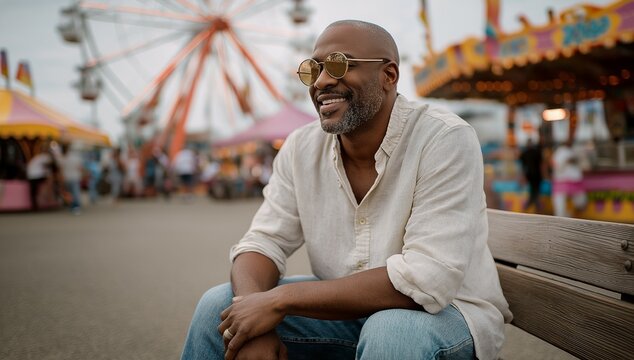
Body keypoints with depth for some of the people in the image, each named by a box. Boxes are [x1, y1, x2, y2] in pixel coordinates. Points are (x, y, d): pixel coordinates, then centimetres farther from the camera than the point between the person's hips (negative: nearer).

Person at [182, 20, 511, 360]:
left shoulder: (446, 140, -22)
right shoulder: (301, 147, -4)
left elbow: (427, 280, -29)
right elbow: (263, 242, -4)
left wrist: (282, 299, -28)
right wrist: (253, 317, -27)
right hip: (345, 308, 5)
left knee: (392, 331, -36)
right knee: (218, 305, -10)